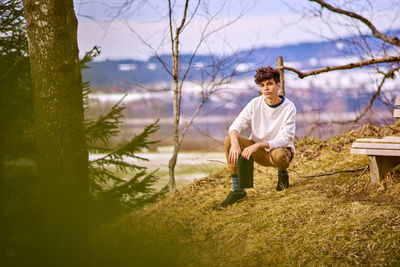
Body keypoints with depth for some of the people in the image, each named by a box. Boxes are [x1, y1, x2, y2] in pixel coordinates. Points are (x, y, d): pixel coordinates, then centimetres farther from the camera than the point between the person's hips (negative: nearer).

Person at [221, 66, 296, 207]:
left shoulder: (288, 107, -16)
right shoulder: (255, 103, -6)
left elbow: (285, 139, -22)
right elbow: (236, 125, -11)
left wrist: (258, 145, -35)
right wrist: (235, 143, -34)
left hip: (280, 149, -4)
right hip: (257, 150, 4)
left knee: (279, 155, -41)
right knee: (229, 140, -21)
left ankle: (282, 173, 1)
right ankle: (237, 190, -17)